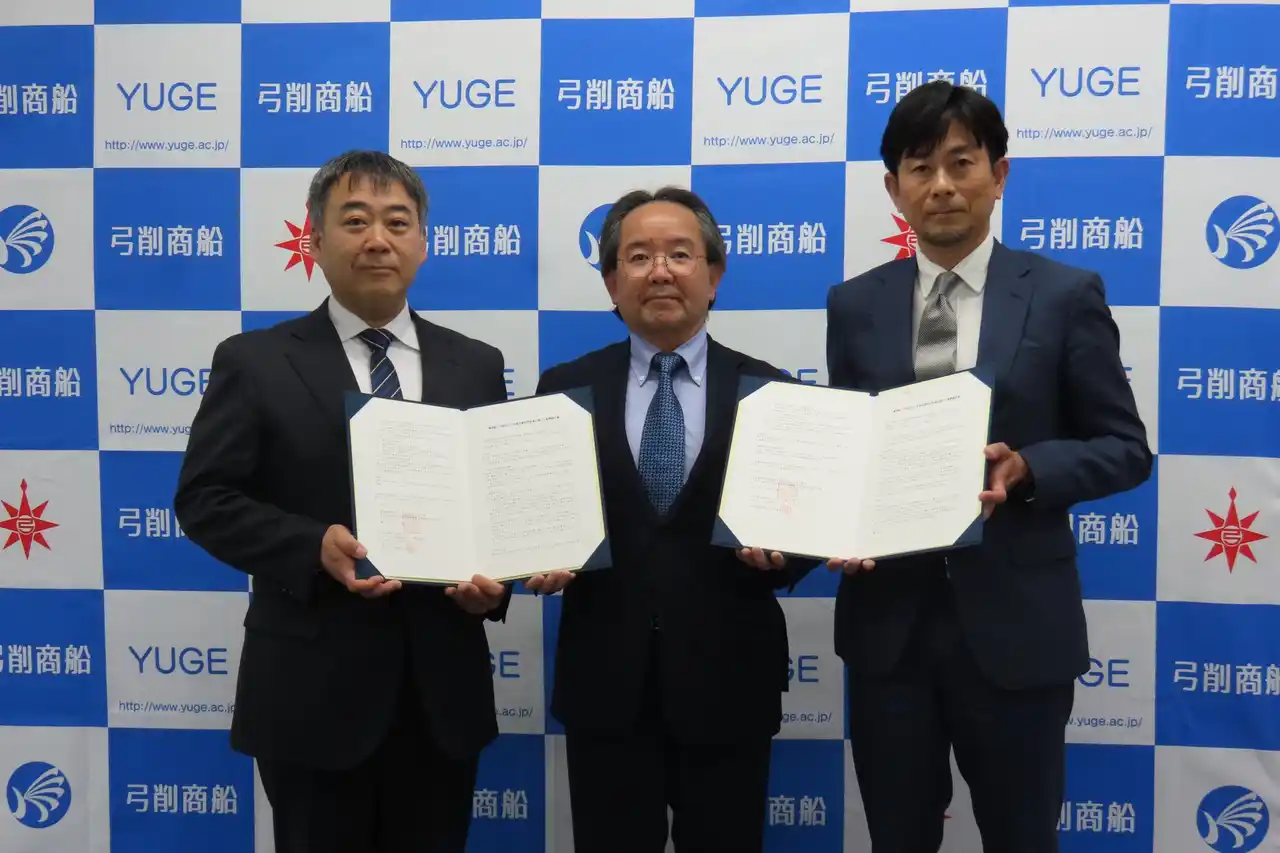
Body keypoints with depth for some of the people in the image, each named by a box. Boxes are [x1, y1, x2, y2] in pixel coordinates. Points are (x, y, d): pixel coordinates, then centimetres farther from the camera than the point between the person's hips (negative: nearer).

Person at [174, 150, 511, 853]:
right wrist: (315, 548, -20)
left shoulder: (477, 366, 8)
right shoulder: (254, 362, -1)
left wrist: (497, 580, -10)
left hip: (443, 690, 3)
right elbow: (204, 499, -5)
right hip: (313, 690, -3)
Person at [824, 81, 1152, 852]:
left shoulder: (1065, 295, -2)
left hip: (1014, 620, -2)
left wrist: (1026, 469, -19)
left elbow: (1125, 448, -1)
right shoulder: (855, 306, 6)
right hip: (888, 619, 3)